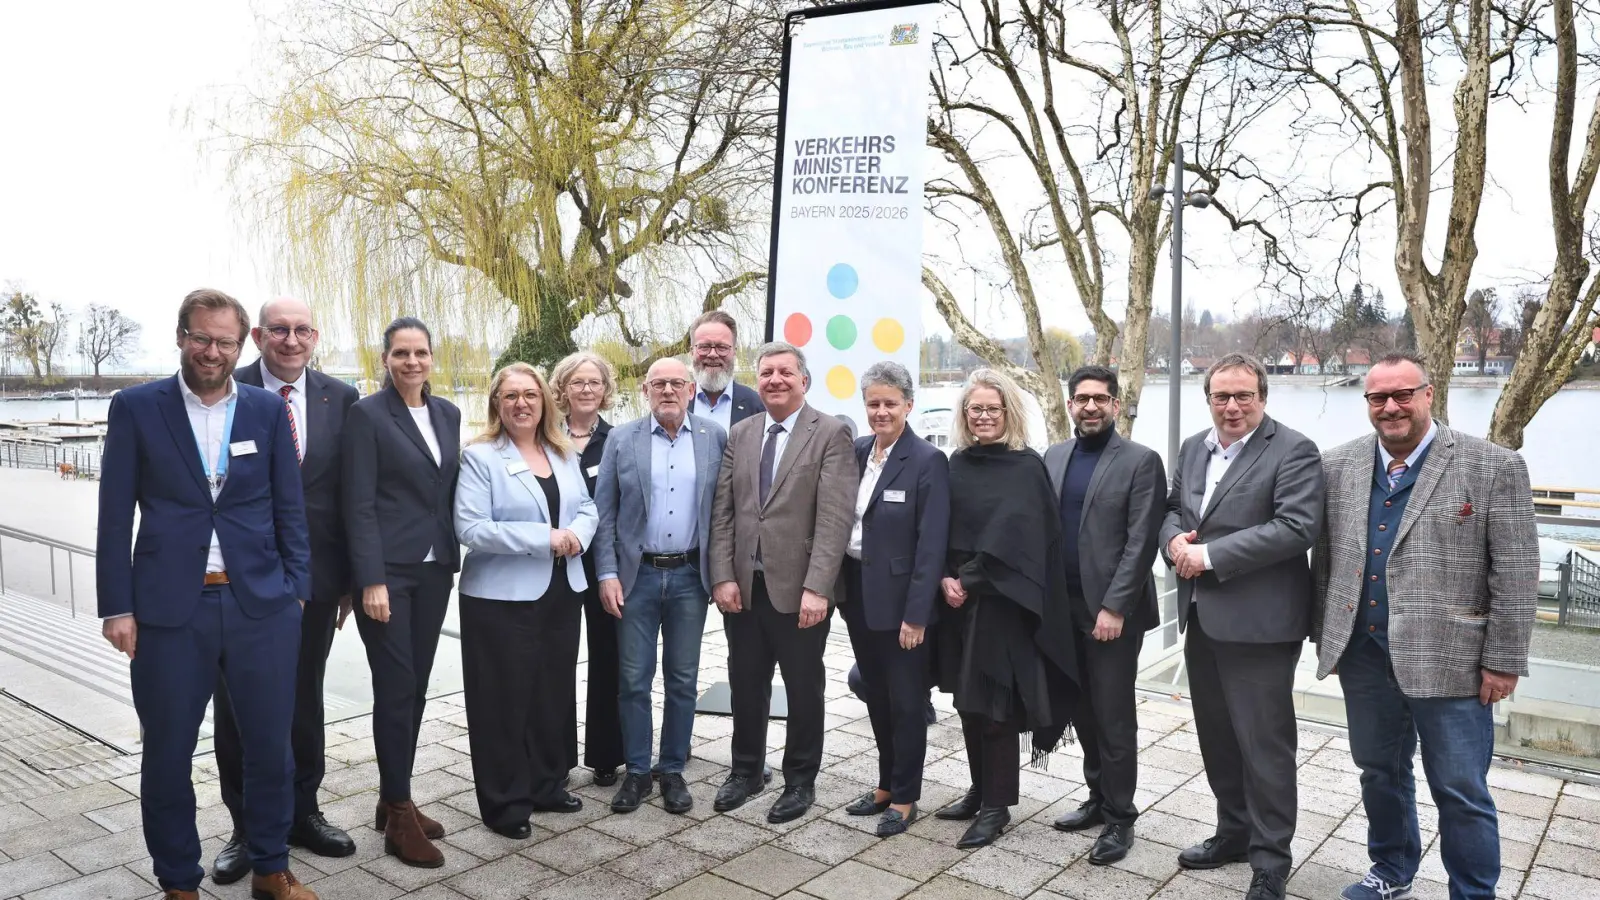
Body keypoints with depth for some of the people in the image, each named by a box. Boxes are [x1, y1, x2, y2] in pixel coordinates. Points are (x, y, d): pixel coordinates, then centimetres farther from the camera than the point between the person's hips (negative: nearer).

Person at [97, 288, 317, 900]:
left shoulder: (268, 410, 5)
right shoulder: (136, 407, 1)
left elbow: (289, 507, 8)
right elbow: (115, 515, 0)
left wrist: (296, 590, 3)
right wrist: (117, 607, -4)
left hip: (262, 605, 1)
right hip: (169, 609, -1)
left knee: (271, 747, 10)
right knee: (167, 754, 11)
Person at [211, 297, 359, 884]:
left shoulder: (340, 398, 1)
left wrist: (350, 577, 3)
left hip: (315, 576, 2)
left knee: (305, 699, 15)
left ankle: (303, 813, 32)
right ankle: (246, 828, 27)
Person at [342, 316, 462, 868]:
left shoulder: (448, 414, 11)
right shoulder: (367, 414, -7)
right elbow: (359, 504, -11)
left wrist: (452, 560, 10)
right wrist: (371, 580, -17)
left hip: (435, 569, 6)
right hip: (387, 570, -6)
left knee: (416, 688, 11)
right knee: (396, 689, -3)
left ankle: (393, 801, 24)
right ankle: (399, 817, 8)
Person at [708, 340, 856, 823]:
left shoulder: (831, 434, -6)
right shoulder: (739, 435, 9)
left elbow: (835, 518, -14)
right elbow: (722, 512, 6)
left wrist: (817, 588, -20)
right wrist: (722, 577, -3)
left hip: (799, 589, -4)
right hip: (743, 586, 4)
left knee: (804, 689, 11)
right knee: (746, 685, 16)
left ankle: (800, 780, 28)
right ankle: (746, 771, 35)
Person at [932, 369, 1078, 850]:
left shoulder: (1026, 467, -7)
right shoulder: (957, 463, 10)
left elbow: (1012, 535, -15)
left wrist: (969, 581, -14)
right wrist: (946, 577, -7)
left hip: (1001, 600, -6)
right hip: (959, 599, 6)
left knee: (994, 703, -1)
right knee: (968, 701, 12)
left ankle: (998, 804, 12)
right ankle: (980, 790, 27)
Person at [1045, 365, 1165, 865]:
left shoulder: (1141, 461, -6)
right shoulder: (1053, 459, 9)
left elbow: (1141, 542, -12)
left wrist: (1113, 607, -17)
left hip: (1112, 611, -5)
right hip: (1064, 608, 5)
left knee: (1113, 717, 2)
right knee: (1084, 712, 14)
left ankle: (1120, 818, 15)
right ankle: (1099, 798, 30)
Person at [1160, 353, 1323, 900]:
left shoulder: (1294, 451, -11)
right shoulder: (1194, 449, 12)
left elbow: (1298, 527, -21)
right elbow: (1171, 507, 18)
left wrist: (1210, 555, -21)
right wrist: (1174, 539, -6)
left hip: (1258, 622, -7)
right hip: (1202, 617, 7)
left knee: (1264, 743, 2)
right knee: (1216, 736, 18)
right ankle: (1234, 832, 35)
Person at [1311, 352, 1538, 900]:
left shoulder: (1493, 467, -7)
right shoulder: (1339, 467, 4)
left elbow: (1515, 573, -7)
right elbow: (1324, 559, 10)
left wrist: (1503, 661, -9)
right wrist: (1324, 636, 10)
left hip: (1448, 658, -4)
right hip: (1363, 653, 4)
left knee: (1460, 790, 5)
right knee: (1380, 773, 19)